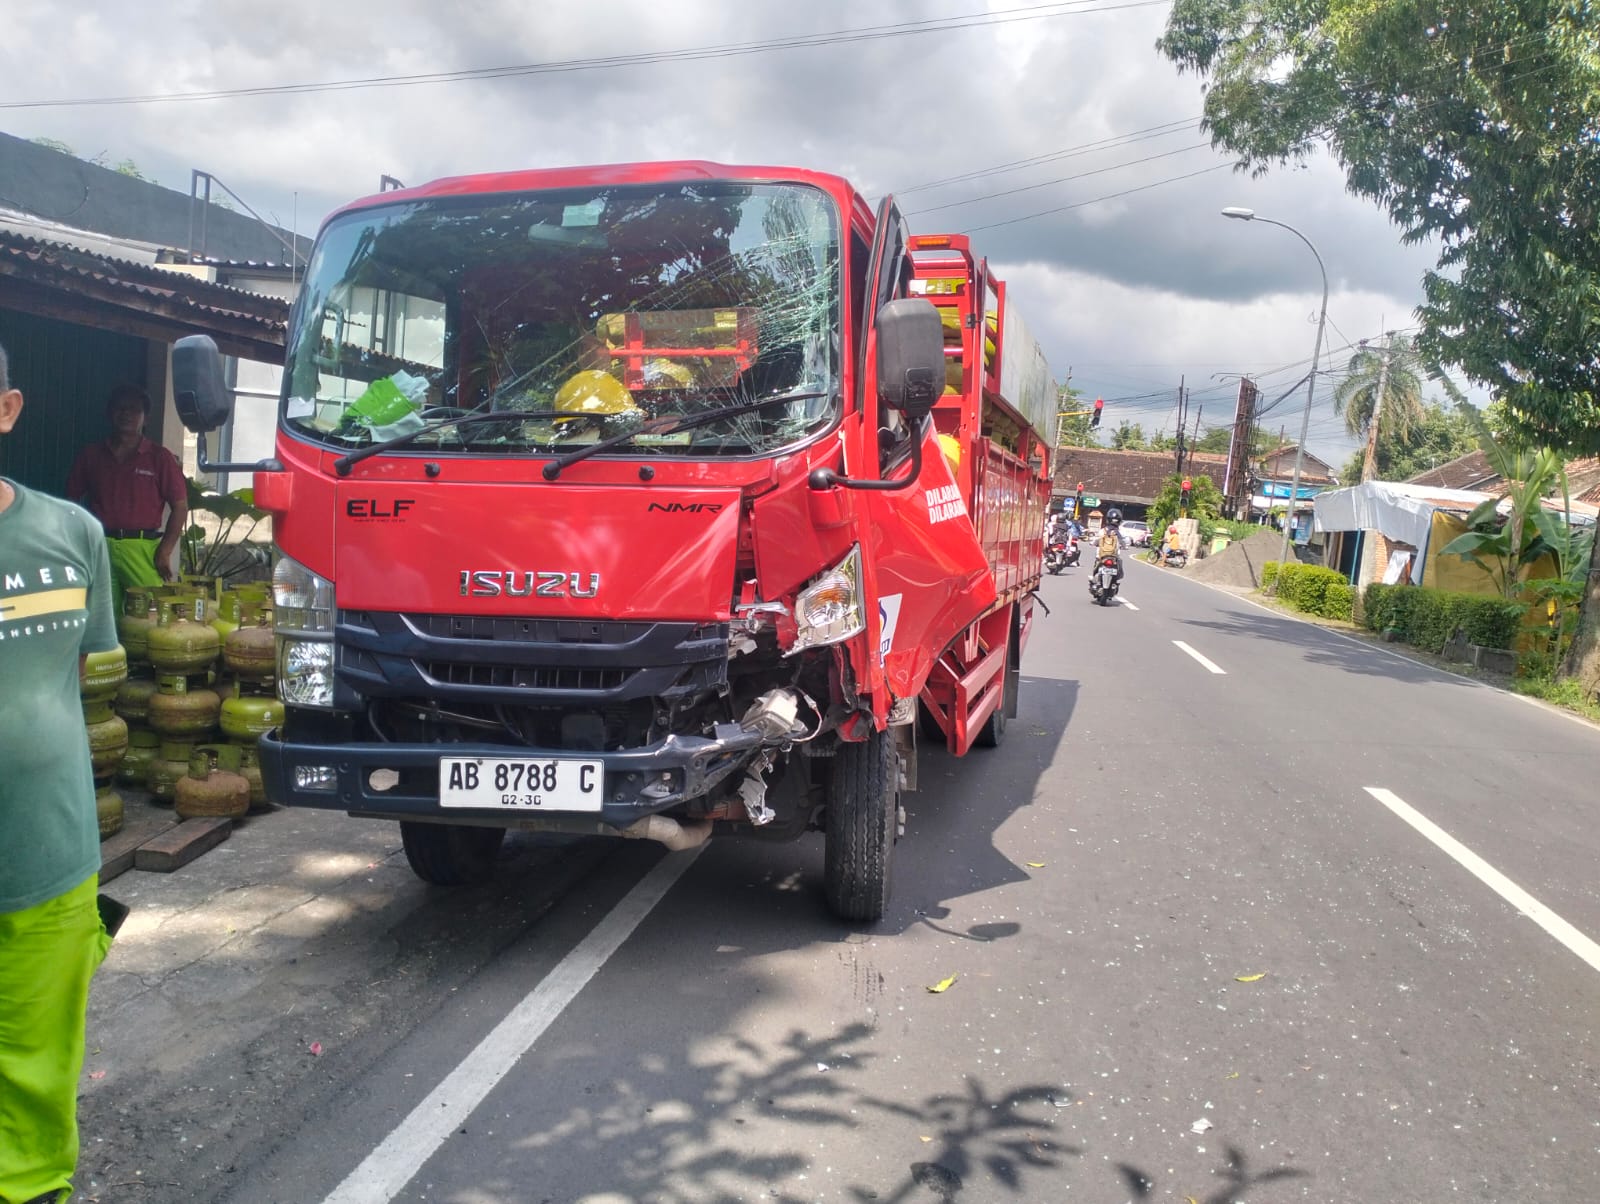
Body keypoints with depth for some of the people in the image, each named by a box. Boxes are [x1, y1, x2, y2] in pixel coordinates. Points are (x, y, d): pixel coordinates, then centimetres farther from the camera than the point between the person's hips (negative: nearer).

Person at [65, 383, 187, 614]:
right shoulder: (91, 455, 13)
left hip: (142, 549, -2)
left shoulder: (159, 457, 5)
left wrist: (164, 552, -7)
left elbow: (180, 507, 1)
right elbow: (71, 501, 16)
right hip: (98, 546, 3)